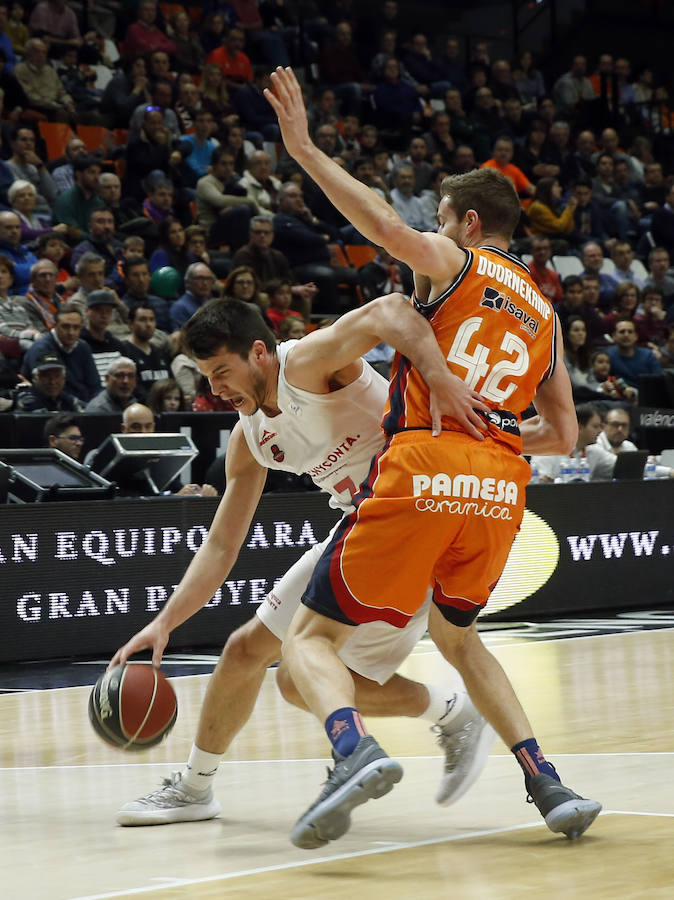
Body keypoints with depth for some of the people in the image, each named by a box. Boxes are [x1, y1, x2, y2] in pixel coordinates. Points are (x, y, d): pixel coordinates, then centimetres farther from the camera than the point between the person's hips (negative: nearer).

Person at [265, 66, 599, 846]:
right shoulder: (545, 313, 23)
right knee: (456, 634, 30)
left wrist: (305, 151, -13)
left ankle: (355, 750, -30)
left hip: (423, 469, -6)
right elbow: (563, 435, 22)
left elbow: (388, 228, -16)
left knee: (311, 635, 1)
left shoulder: (455, 262, 7)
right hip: (501, 485, 6)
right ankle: (547, 784, 14)